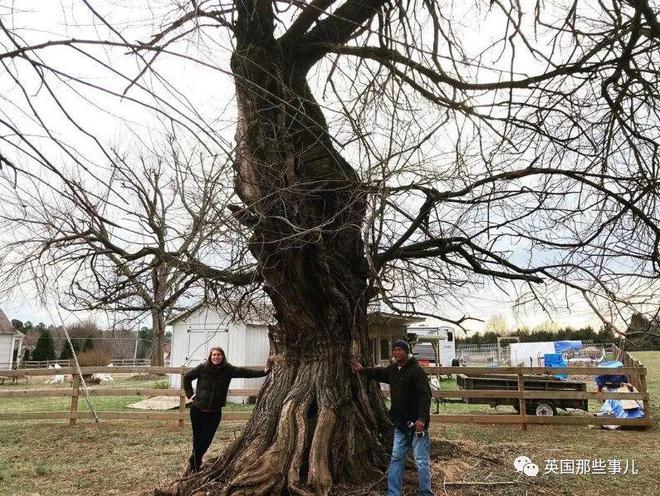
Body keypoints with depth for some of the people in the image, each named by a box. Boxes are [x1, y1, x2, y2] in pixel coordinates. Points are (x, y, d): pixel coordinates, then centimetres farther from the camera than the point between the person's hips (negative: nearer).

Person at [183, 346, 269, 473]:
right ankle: (195, 464, 33)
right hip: (197, 410, -1)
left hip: (214, 412, 1)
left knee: (206, 439, 1)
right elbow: (187, 378, 7)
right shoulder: (203, 368, -7)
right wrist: (190, 394, 2)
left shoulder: (228, 369, -5)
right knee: (197, 438, 11)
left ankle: (194, 461, 26)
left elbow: (245, 372, -12)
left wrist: (263, 372, -21)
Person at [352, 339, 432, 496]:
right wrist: (362, 370, 26)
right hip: (400, 424, 8)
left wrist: (422, 419, -28)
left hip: (416, 423, -8)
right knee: (396, 458, 12)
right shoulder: (393, 369, 10)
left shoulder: (416, 370, -15)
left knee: (421, 460, 0)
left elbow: (425, 395, -21)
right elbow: (379, 373, 32)